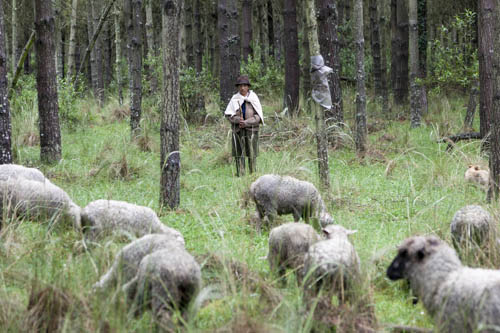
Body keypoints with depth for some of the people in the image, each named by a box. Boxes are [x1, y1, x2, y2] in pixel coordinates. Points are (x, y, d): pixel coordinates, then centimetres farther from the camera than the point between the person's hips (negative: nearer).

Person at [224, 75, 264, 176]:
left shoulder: (253, 98, -2)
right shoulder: (234, 99, 1)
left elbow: (258, 116, -3)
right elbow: (228, 114, 1)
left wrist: (246, 122, -15)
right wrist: (237, 119, -16)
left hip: (251, 129, -1)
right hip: (238, 130, 1)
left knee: (252, 154, -1)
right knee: (238, 154, 2)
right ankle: (240, 175, 8)